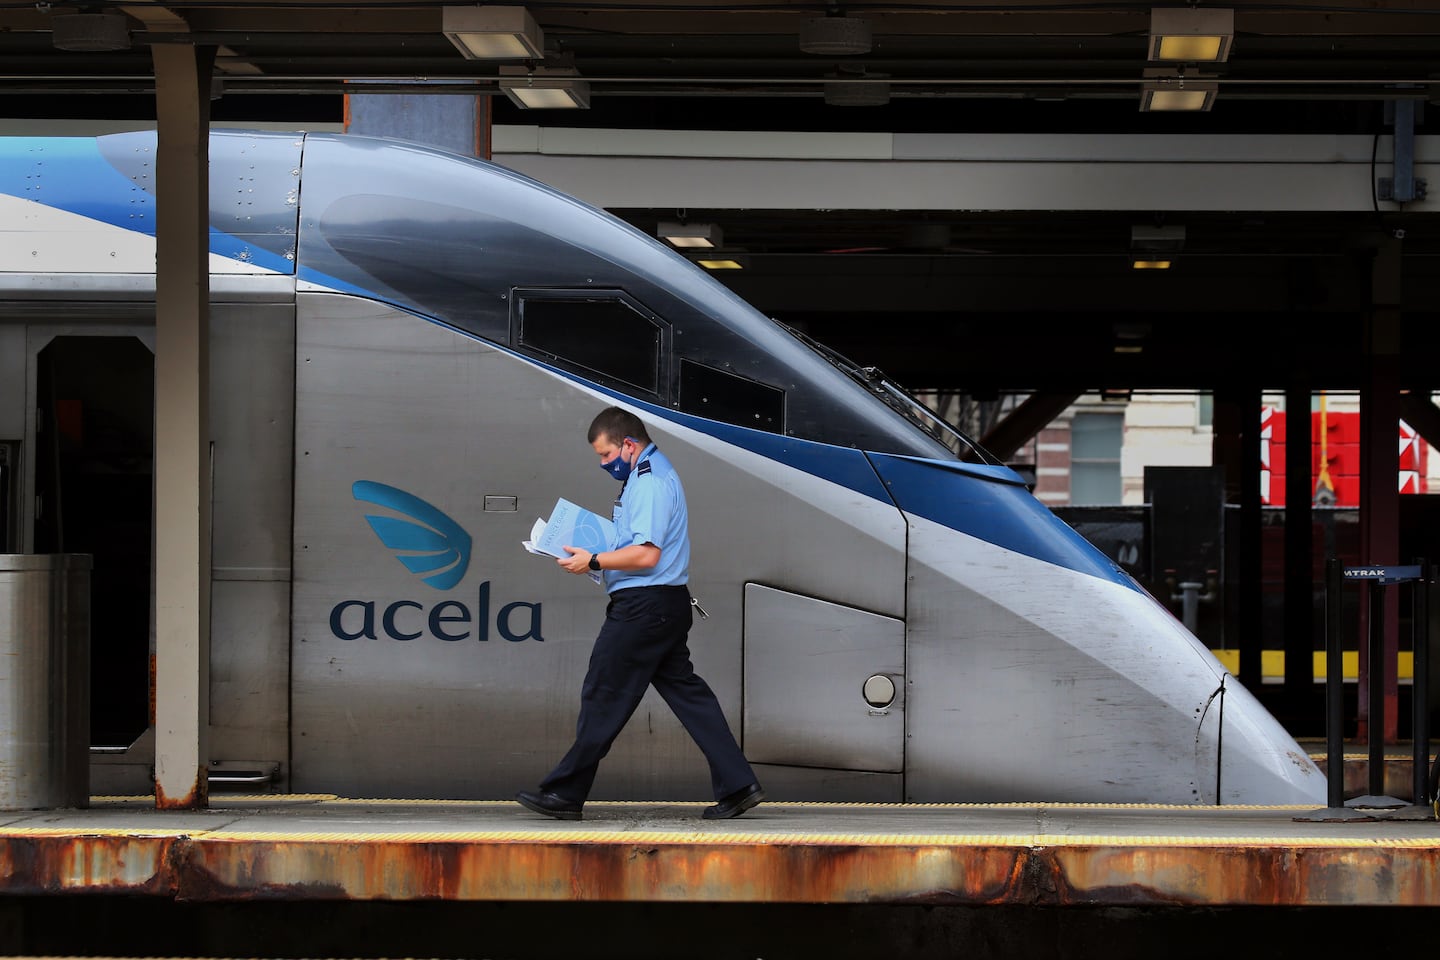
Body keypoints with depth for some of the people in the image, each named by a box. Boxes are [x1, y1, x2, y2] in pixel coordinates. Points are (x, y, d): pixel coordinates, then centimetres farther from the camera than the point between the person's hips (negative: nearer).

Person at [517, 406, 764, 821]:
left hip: (644, 607, -11)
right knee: (686, 692, 9)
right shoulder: (654, 474, 18)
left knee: (603, 697, -4)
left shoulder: (650, 482, -16)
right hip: (666, 605, 11)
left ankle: (565, 794, 2)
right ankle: (737, 785, 6)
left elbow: (646, 554, -23)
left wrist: (594, 561, -17)